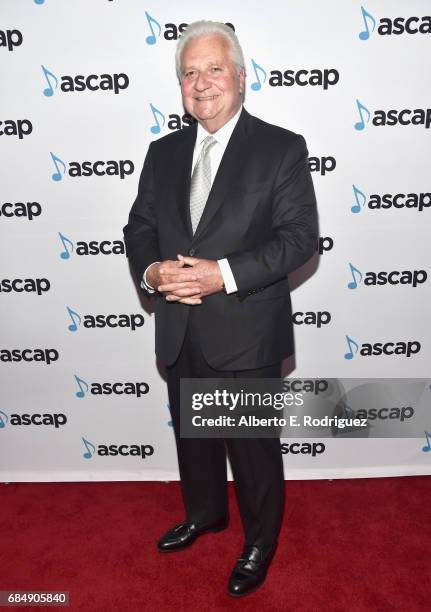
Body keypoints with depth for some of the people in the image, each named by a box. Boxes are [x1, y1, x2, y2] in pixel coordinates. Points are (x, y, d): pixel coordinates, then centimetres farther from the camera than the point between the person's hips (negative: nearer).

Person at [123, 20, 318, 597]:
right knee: (192, 437, 23)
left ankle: (260, 540, 40)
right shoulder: (163, 152, 9)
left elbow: (299, 237, -13)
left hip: (246, 333, -5)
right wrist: (151, 270, -13)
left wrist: (224, 274, -24)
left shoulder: (282, 148, -6)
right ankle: (205, 513, 52)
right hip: (180, 333, 5)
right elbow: (140, 225, 9)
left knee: (254, 447, 12)